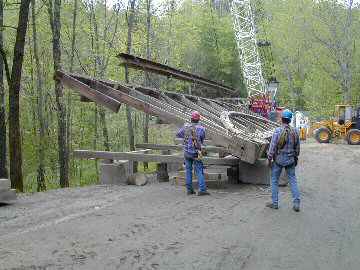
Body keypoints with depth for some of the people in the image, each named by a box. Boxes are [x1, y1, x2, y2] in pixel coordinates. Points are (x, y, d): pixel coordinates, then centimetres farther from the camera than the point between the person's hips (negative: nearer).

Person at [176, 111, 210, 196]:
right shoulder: (201, 128, -10)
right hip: (196, 153, -3)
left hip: (187, 152, 3)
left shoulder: (186, 126, -3)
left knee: (188, 170, 13)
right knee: (199, 171, -1)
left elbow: (178, 135, 12)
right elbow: (202, 140, 6)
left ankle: (189, 189, 14)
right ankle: (202, 189, -9)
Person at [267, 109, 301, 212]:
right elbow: (297, 148, 9)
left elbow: (272, 146, -14)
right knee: (293, 180, 11)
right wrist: (296, 158, 21)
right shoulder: (294, 132, -1)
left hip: (278, 159, -4)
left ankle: (275, 203, 15)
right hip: (290, 160, 4)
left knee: (274, 180, 10)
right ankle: (296, 203, 8)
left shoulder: (278, 131, -15)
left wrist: (269, 159, -4)